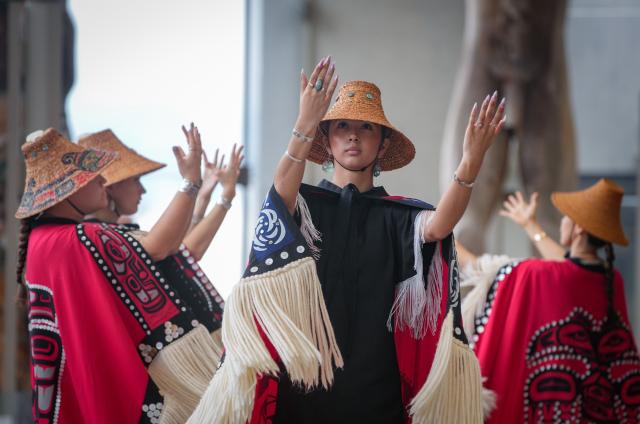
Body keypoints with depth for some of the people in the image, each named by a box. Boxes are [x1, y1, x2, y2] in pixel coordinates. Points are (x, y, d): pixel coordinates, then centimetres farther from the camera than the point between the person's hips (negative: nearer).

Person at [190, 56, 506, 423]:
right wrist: (306, 126, -38)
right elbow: (282, 190, -20)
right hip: (304, 380, -1)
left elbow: (439, 225, -16)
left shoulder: (399, 215, 6)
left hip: (375, 387, 1)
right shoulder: (303, 203, 4)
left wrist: (472, 162, -35)